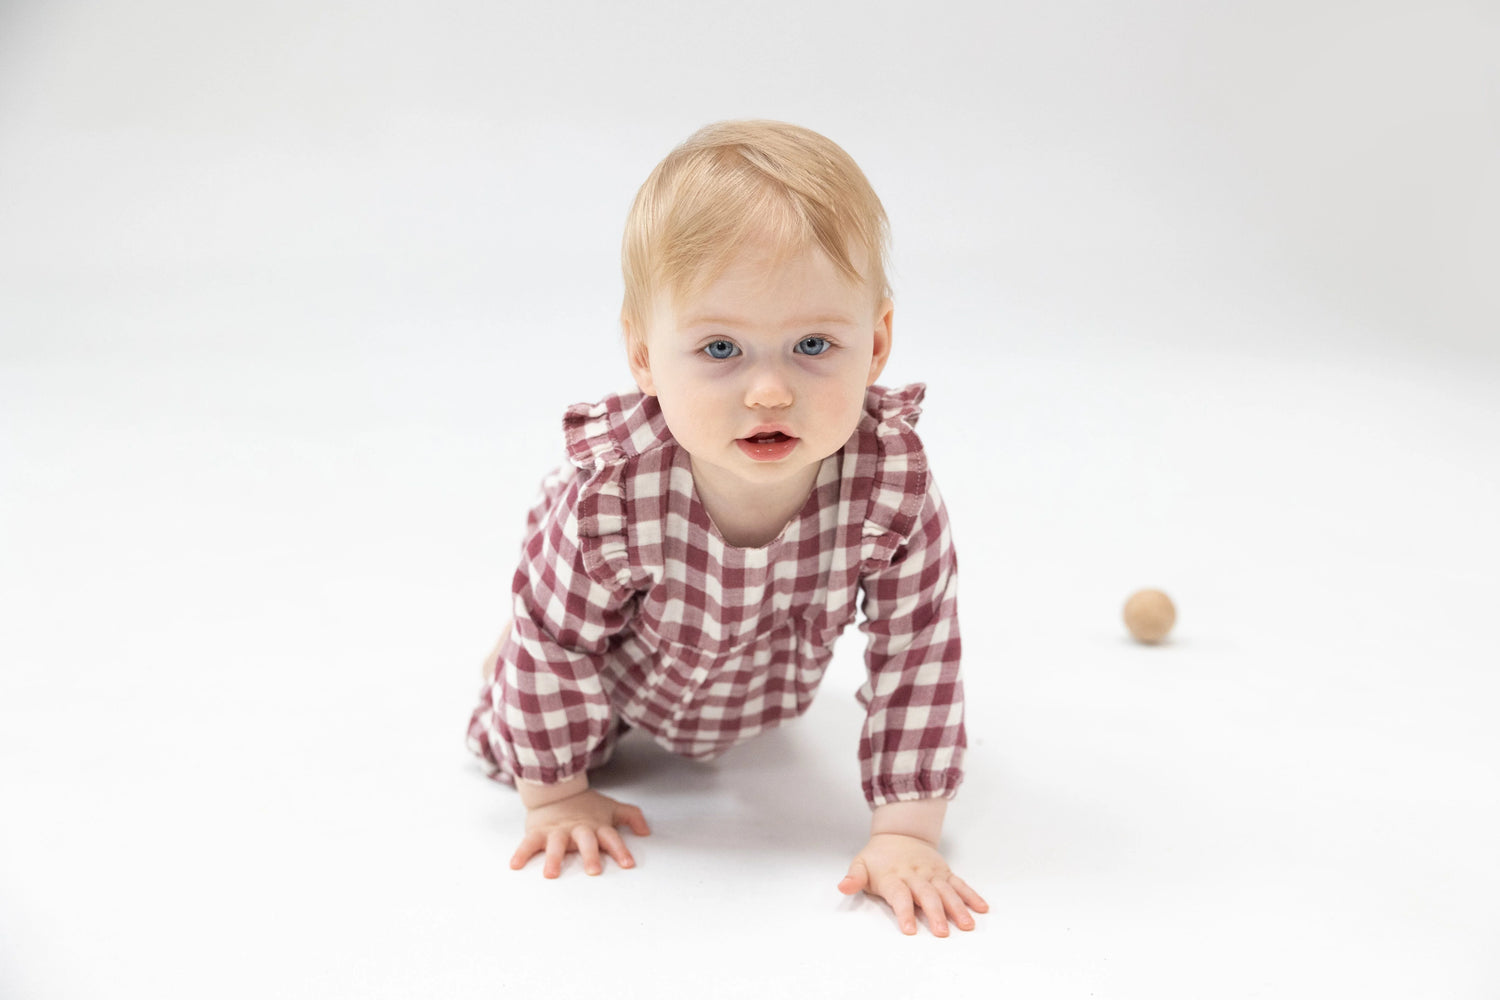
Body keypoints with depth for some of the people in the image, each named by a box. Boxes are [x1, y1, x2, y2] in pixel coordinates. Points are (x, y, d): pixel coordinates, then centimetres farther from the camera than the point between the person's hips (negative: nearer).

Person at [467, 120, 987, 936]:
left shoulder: (893, 484, -41)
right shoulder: (610, 489, -45)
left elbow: (917, 655, -29)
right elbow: (553, 640, -28)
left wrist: (906, 832, -28)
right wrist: (557, 795, -16)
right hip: (624, 669, -2)